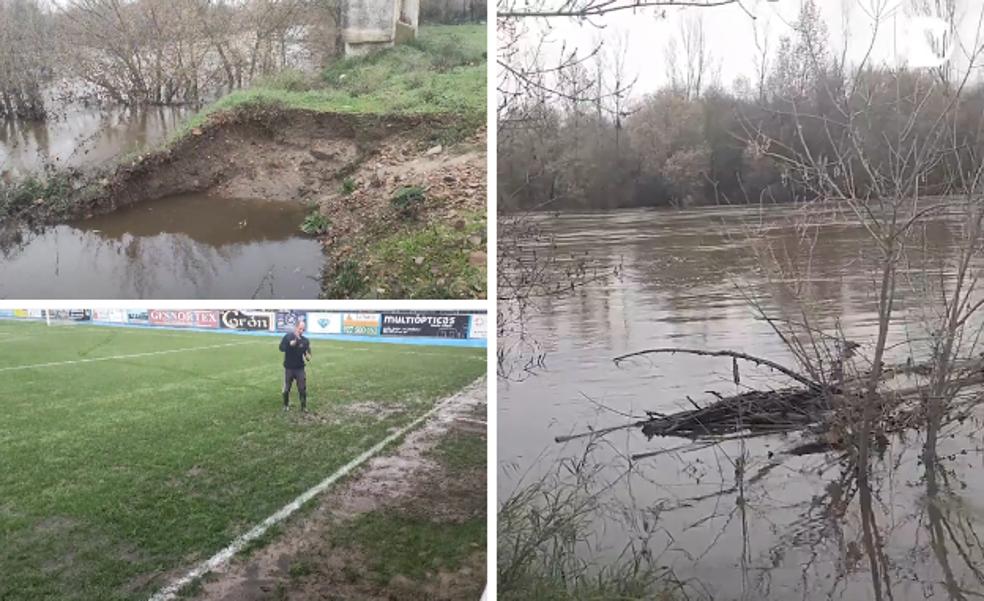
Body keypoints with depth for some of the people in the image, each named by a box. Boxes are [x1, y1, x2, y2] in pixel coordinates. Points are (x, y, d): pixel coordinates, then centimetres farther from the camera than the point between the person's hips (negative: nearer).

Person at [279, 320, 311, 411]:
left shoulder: (305, 341, -3)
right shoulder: (288, 337, -6)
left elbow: (308, 356, -3)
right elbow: (281, 348, -14)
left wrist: (308, 357, -26)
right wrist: (290, 344, -30)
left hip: (300, 368, 1)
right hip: (289, 368, -1)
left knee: (302, 388, -1)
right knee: (287, 389, 9)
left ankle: (304, 406, 14)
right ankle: (286, 405, 29)